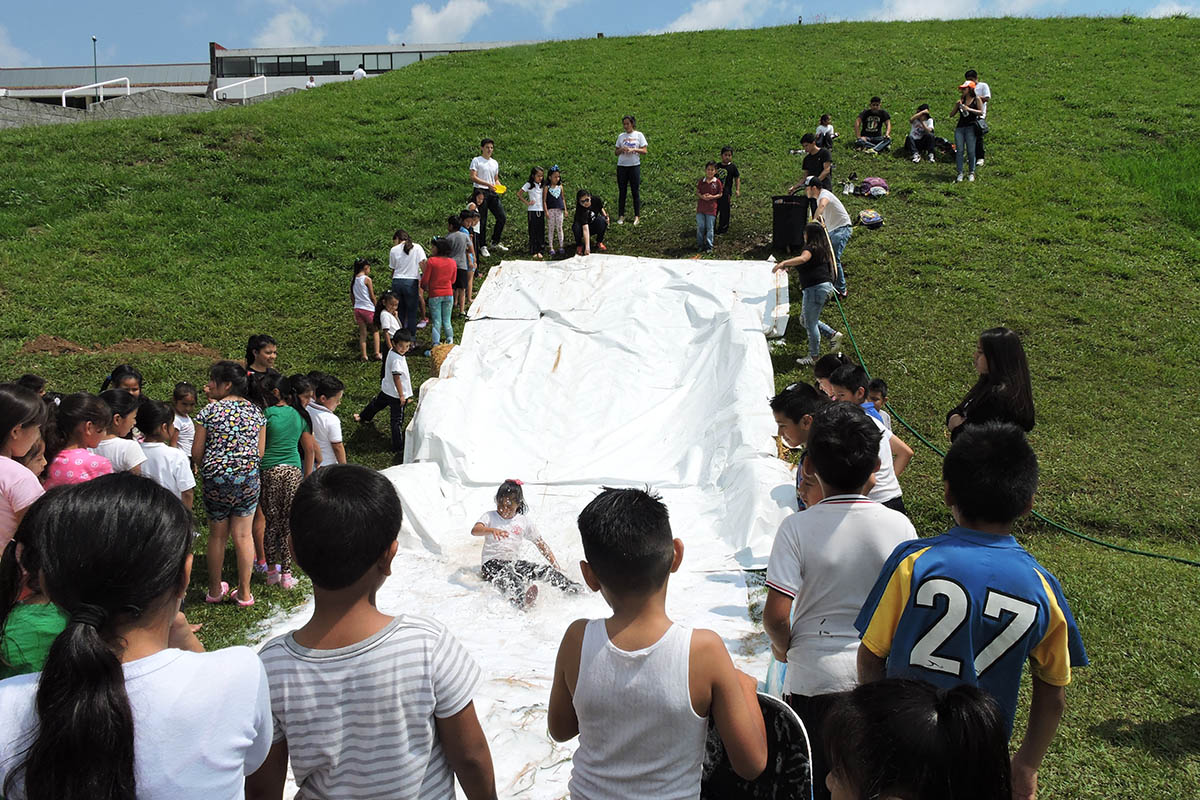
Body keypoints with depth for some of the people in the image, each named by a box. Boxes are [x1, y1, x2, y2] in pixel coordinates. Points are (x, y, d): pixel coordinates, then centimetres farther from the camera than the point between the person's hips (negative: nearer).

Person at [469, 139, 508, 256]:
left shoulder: (495, 163, 18)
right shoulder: (476, 160, -1)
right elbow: (473, 177, -10)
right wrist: (488, 184, -21)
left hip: (493, 193, 6)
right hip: (481, 192, -6)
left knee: (502, 217, -1)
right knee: (482, 221, -3)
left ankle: (495, 242, 15)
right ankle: (482, 247, 4)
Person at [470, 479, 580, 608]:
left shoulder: (525, 522, 11)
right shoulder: (490, 516, 6)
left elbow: (541, 544, 14)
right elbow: (474, 530, -14)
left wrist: (556, 566, 4)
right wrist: (492, 530, -37)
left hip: (515, 562, 4)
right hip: (491, 563, -4)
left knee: (545, 571, -21)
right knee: (505, 575, -39)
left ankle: (576, 589, -30)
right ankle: (519, 599, -69)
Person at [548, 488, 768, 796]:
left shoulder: (577, 640, -20)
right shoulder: (705, 650, -26)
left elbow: (559, 730, -2)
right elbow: (751, 765, -16)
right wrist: (745, 686, -1)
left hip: (588, 791, 2)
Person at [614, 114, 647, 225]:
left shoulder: (639, 135, 3)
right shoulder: (621, 136, 11)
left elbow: (644, 151, -2)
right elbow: (616, 152, 13)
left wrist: (633, 149, -16)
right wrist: (621, 149, -8)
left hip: (634, 166, -3)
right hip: (622, 166, 3)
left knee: (635, 191, -1)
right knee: (622, 191, 2)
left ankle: (637, 217, 4)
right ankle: (621, 216, 7)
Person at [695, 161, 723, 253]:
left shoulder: (717, 182, -4)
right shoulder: (701, 181, 2)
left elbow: (720, 194, 2)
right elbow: (697, 192, 7)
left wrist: (712, 197, -16)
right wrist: (702, 196, -14)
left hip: (711, 208, -2)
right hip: (700, 208, 2)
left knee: (710, 228, 4)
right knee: (700, 227, 8)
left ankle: (709, 246, 14)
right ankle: (700, 245, 21)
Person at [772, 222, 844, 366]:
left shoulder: (811, 248, -12)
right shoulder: (824, 249, 17)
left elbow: (803, 258, -34)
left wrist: (784, 263, -41)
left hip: (815, 288, -10)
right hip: (827, 286, 10)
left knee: (811, 323, -1)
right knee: (807, 321, 19)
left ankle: (814, 356, 6)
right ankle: (833, 335, 16)